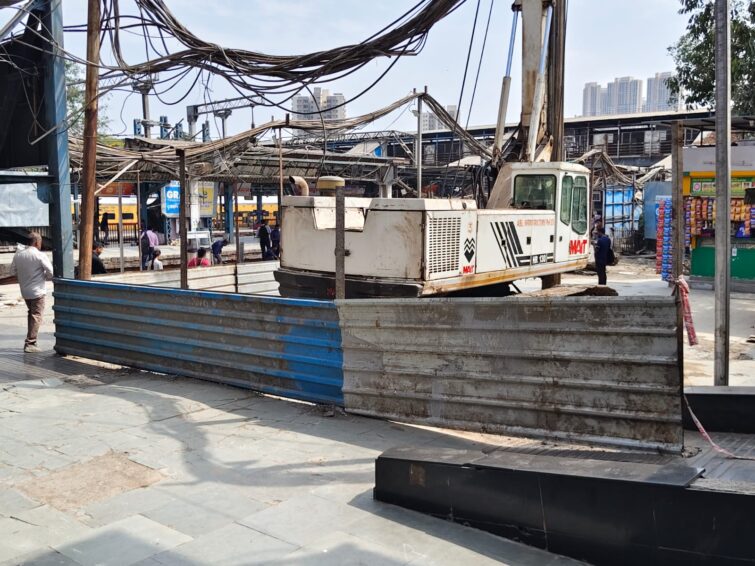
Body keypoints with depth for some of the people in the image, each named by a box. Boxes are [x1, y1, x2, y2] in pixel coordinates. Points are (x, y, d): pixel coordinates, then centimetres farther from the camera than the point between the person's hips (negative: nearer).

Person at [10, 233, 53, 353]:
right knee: (36, 317, 0)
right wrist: (45, 277, 4)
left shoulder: (18, 254, 2)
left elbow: (13, 271, 8)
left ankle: (31, 340, 23)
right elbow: (51, 272, -16)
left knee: (31, 314, 21)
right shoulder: (40, 255, -15)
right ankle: (30, 344, -3)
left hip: (24, 290, 6)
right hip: (37, 290, -6)